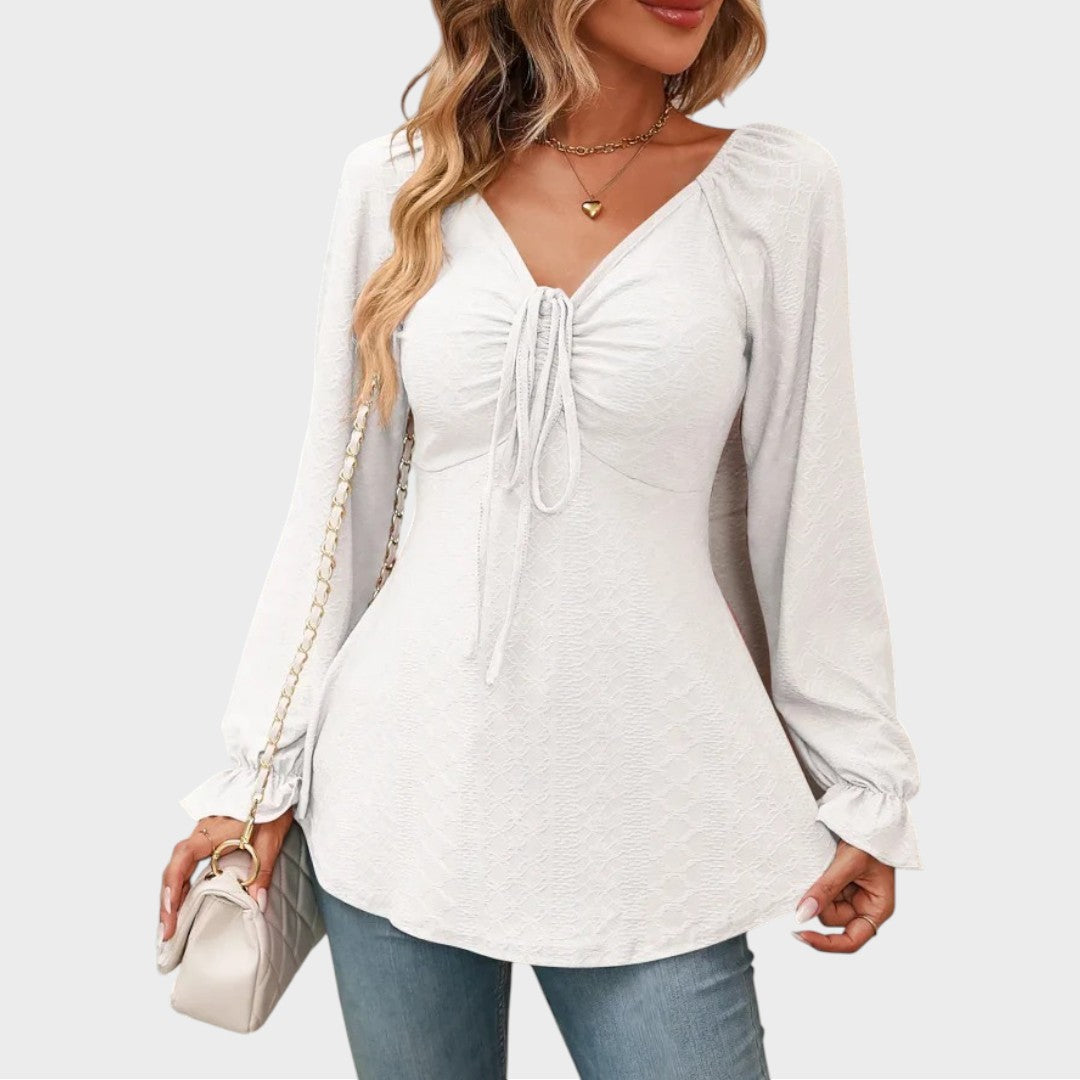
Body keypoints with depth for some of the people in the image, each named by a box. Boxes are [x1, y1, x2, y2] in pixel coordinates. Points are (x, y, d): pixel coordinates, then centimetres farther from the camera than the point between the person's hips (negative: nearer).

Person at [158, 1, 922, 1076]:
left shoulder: (776, 185, -2)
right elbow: (335, 501, 4)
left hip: (650, 814, -1)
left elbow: (809, 511, 1)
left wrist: (862, 783, 2)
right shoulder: (395, 182, 1)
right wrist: (257, 769, 4)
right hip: (404, 785, 2)